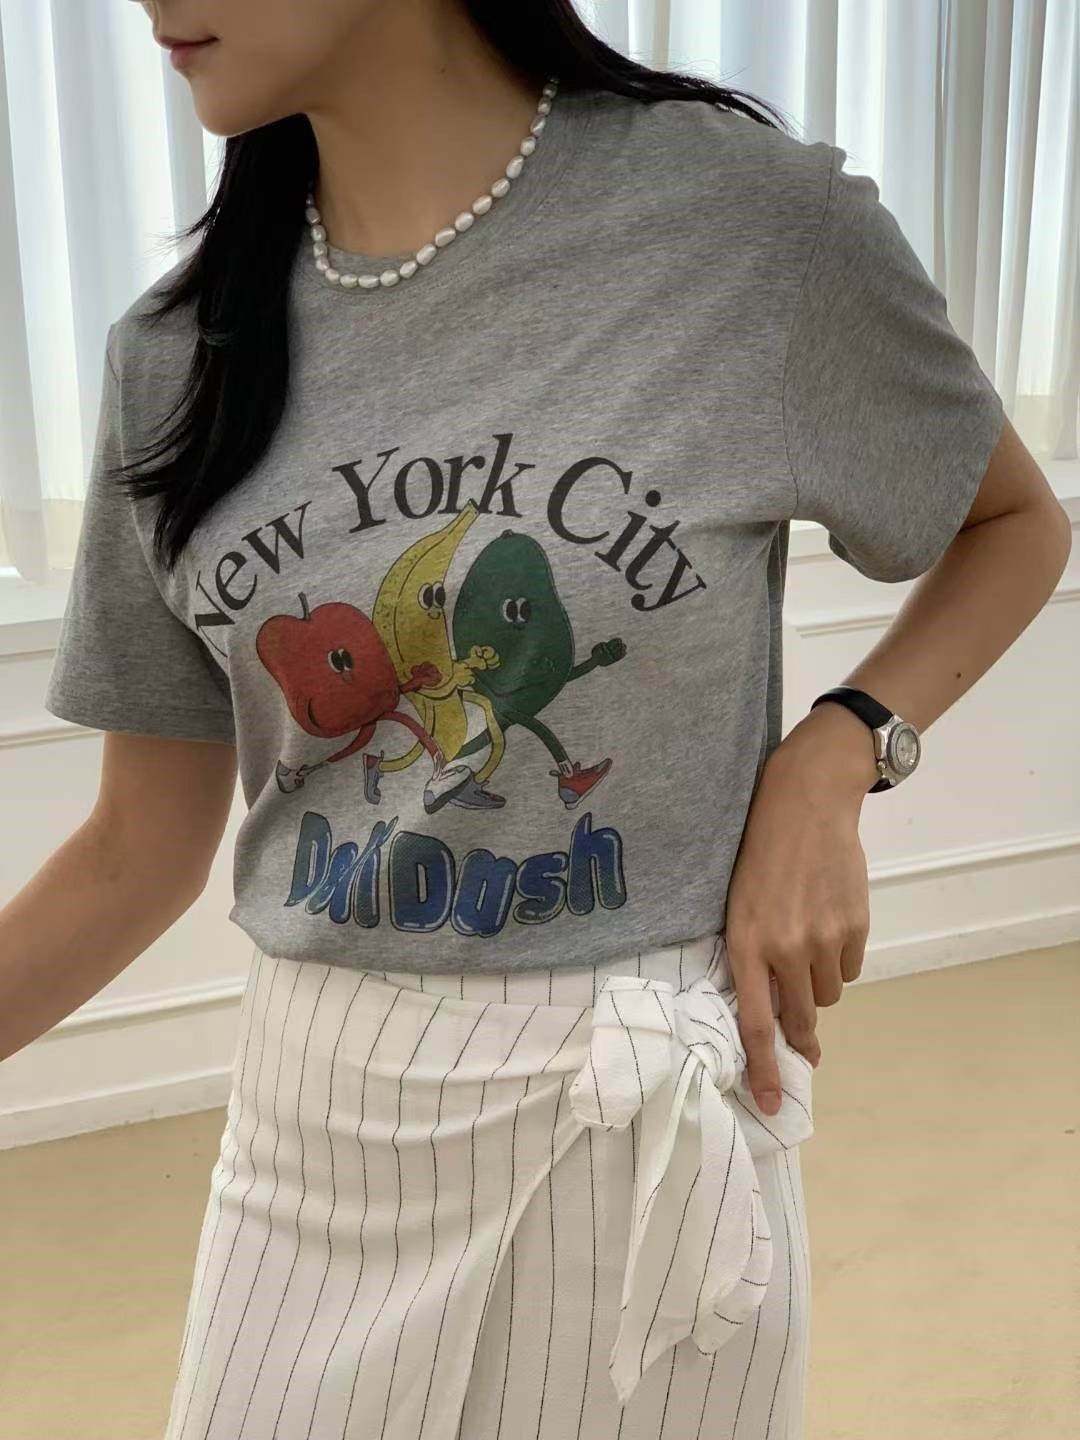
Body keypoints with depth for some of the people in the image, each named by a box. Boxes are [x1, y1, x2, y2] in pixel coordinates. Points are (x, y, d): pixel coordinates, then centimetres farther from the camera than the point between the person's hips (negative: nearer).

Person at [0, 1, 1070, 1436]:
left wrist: (833, 757, -13)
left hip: (639, 1103, -2)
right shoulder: (175, 355, -2)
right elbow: (141, 852, 3)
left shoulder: (744, 208, -12)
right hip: (315, 1103, 3)